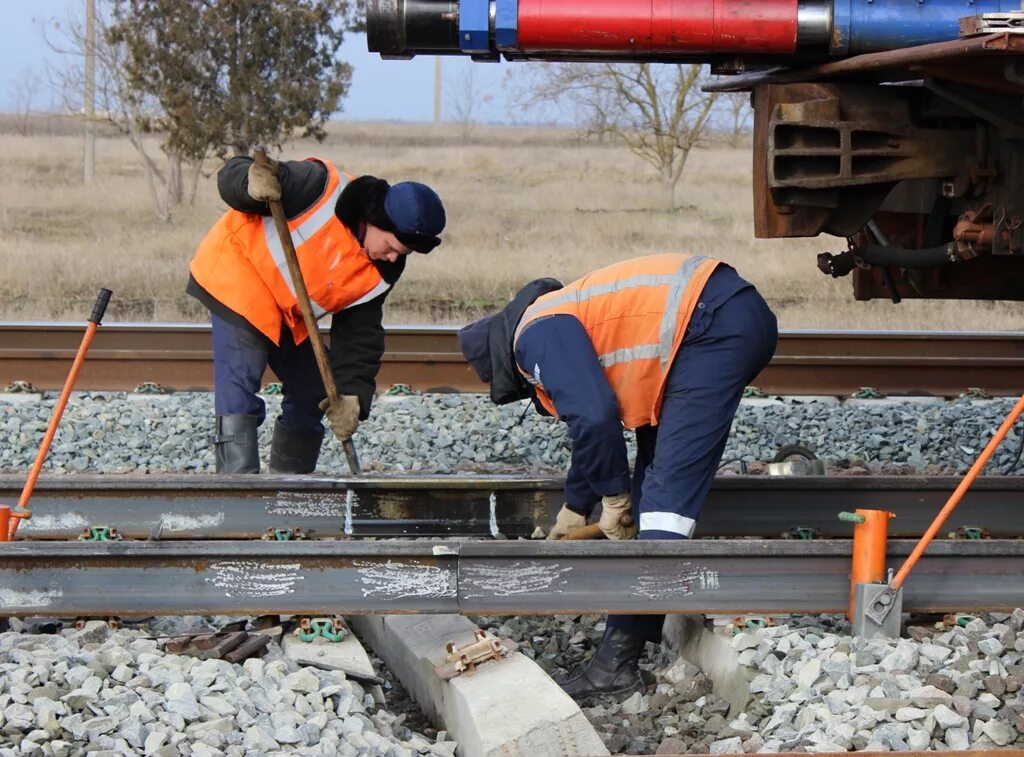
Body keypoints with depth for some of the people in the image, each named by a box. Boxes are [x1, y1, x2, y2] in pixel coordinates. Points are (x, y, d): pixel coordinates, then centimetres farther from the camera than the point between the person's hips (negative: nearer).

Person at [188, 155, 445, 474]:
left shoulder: (378, 273, -7)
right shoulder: (324, 190, -27)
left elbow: (360, 336, -3)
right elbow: (233, 175, -23)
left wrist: (352, 394, -16)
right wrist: (252, 183, -47)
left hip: (289, 314, 8)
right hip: (238, 277, -8)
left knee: (310, 394, 11)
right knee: (239, 389, -19)